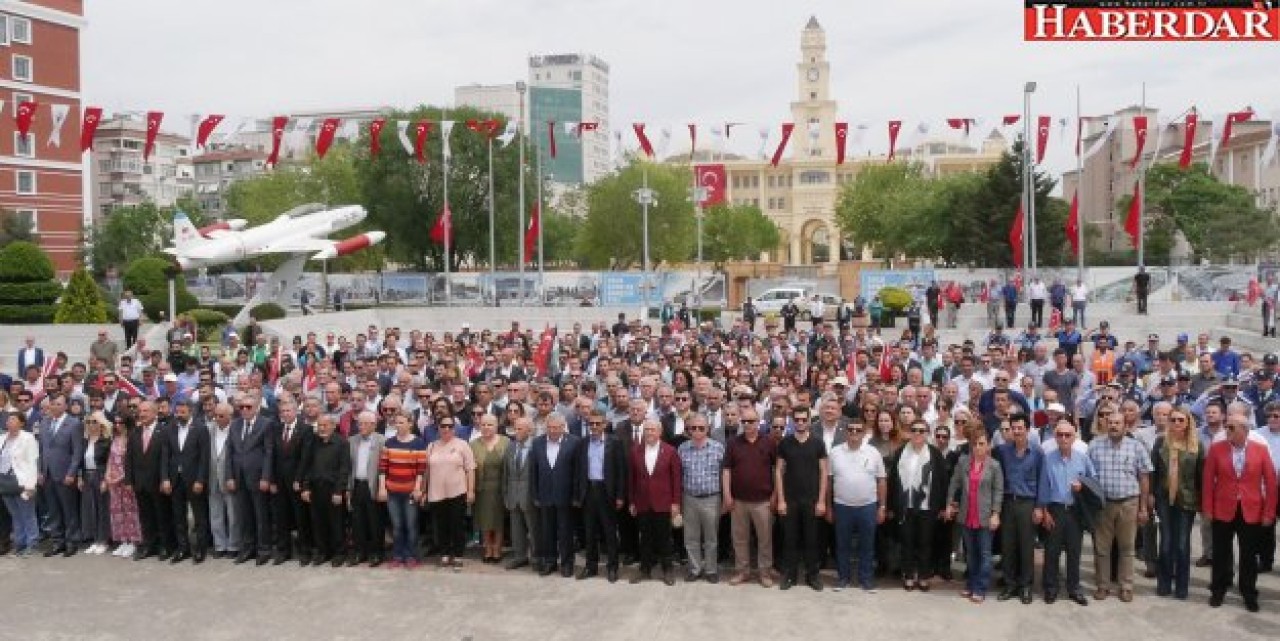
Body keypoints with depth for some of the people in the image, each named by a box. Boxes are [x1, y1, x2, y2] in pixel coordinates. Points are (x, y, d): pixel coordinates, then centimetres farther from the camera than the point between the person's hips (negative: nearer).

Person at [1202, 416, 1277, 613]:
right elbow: (1208, 480, -2)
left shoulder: (1260, 449, -3)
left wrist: (1268, 512, -3)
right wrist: (1207, 508, -5)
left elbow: (1270, 482, -1)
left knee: (1249, 556, 10)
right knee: (1221, 554, 10)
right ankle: (1218, 591, 24)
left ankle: (1249, 594, 24)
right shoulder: (1216, 449, -3)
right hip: (1223, 511, 0)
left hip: (1251, 512, 0)